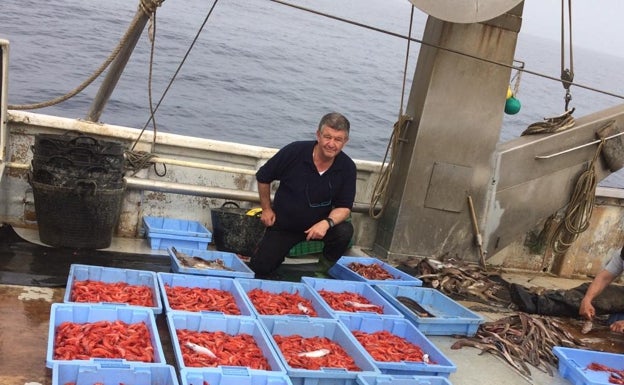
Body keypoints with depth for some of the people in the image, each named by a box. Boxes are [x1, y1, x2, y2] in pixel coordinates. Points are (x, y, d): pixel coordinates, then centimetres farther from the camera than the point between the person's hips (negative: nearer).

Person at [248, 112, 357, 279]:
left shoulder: (347, 167, -14)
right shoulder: (294, 151, -18)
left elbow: (344, 207, -10)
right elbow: (263, 177, -2)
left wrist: (327, 223, -30)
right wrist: (266, 209, 2)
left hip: (319, 225, 1)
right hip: (283, 225, 0)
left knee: (344, 231, -29)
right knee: (259, 270, -5)